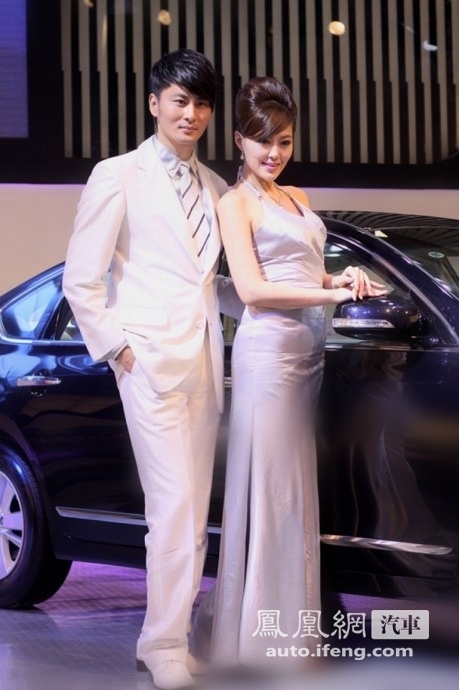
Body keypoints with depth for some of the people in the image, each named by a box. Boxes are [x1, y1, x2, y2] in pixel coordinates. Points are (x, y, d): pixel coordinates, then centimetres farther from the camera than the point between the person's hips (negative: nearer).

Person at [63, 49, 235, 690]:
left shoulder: (213, 187, 16)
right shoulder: (119, 176, 0)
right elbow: (81, 281, -2)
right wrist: (118, 346, -8)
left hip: (204, 360, 6)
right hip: (151, 360, -6)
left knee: (194, 510, 6)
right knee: (174, 505, -10)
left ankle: (174, 635, 14)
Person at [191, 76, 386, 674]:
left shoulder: (297, 197, 18)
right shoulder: (236, 203, -5)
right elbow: (252, 289, -13)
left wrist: (342, 277, 4)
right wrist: (333, 294, -15)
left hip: (310, 346, 8)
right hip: (269, 348, -8)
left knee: (298, 485, 11)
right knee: (269, 487, -4)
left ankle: (293, 619, 19)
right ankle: (261, 632, 3)